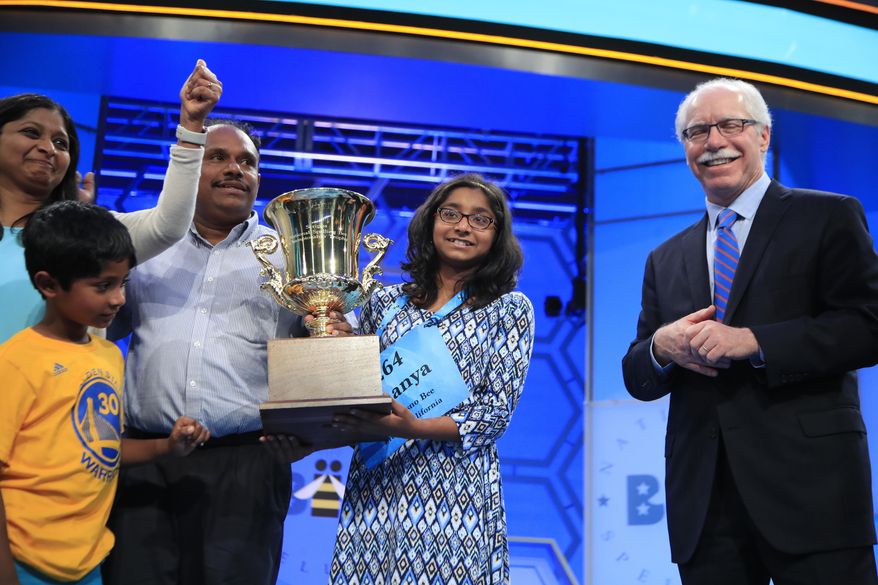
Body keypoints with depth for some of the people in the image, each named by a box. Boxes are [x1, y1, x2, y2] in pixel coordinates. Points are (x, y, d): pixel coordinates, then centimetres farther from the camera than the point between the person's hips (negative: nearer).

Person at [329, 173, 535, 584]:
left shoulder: (509, 309, 3)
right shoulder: (385, 303, 11)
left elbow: (497, 412, -5)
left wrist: (414, 429, -19)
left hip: (454, 490, -2)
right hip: (374, 486, 3)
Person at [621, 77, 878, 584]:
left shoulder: (829, 218, 3)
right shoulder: (666, 260, 15)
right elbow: (637, 378, 14)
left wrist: (752, 341, -17)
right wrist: (662, 347, -8)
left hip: (809, 484, -4)